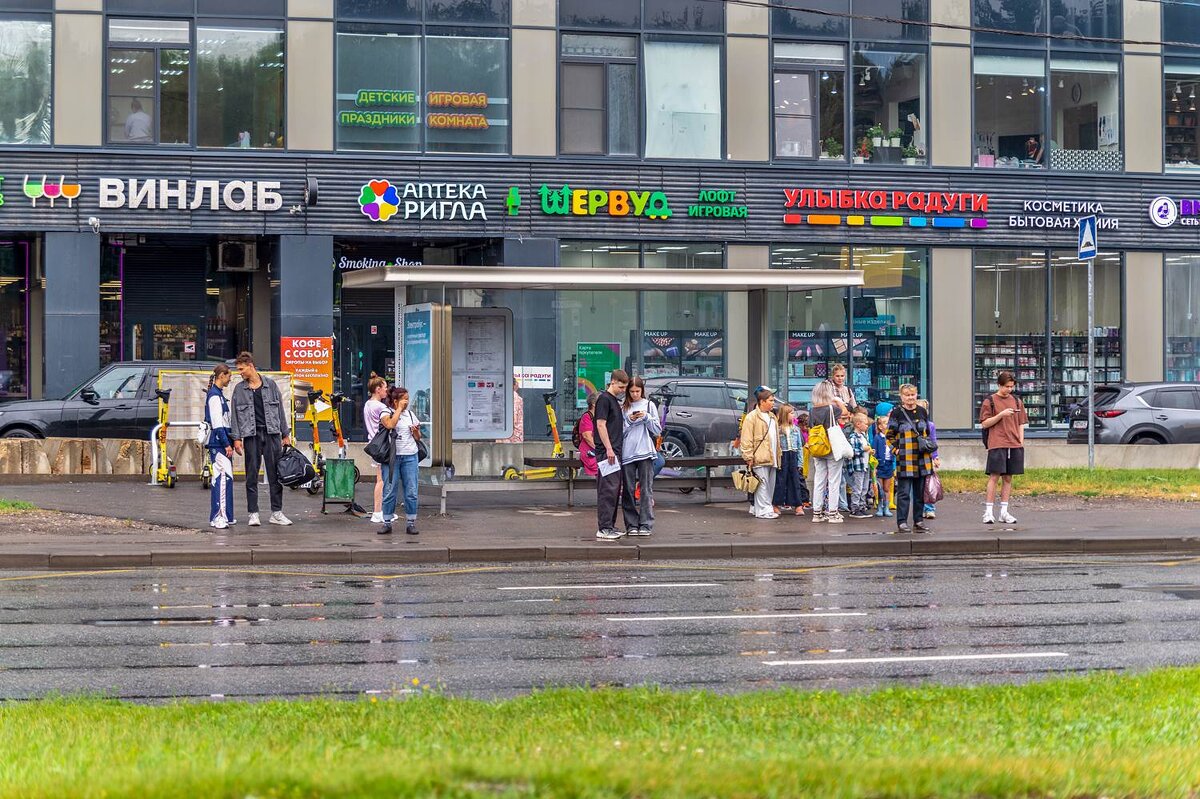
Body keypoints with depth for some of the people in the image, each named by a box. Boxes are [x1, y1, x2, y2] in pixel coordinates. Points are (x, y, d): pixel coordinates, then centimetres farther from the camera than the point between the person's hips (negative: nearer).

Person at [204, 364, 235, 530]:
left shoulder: (219, 394, 18)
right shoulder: (214, 395, -12)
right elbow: (217, 423, -16)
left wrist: (230, 442, 22)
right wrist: (227, 444, -17)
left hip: (222, 441, 10)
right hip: (219, 442, -10)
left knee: (225, 477, 11)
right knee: (223, 477, -14)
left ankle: (225, 516, 16)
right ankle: (218, 517, -17)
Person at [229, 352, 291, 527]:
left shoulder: (270, 385, 7)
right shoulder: (239, 389, 6)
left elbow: (280, 409, 9)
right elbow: (234, 414, 5)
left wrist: (285, 434, 6)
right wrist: (236, 438, -4)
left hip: (272, 434, 0)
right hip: (251, 435, 0)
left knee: (276, 474, 1)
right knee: (252, 476, 1)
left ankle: (276, 512, 6)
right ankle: (253, 513, 5)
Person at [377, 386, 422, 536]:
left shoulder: (410, 414, 14)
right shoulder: (386, 412, 2)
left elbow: (418, 438, 18)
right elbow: (390, 424, -21)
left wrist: (416, 432, -5)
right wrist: (399, 409, -11)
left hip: (410, 457, 3)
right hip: (392, 456, -3)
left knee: (411, 492, 0)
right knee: (389, 491, -3)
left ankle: (411, 523, 6)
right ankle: (387, 522, 4)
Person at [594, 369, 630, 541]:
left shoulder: (615, 401, 20)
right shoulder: (604, 399, -9)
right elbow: (601, 425, -15)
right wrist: (609, 449, -19)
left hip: (615, 451, 10)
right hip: (607, 452, -10)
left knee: (615, 490, 10)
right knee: (608, 490, -12)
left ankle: (610, 526, 15)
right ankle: (603, 528, -13)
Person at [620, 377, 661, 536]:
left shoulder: (649, 405, 9)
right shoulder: (624, 408, 11)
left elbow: (657, 430, 6)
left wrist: (646, 417, -7)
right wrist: (629, 420, -8)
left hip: (645, 452, -2)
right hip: (627, 452, 2)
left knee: (646, 489, -4)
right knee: (628, 490, 2)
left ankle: (646, 525, -4)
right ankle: (631, 525, 7)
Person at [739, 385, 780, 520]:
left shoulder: (772, 417, 21)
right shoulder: (752, 417, -7)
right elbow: (746, 440, -10)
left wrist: (777, 456, 22)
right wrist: (749, 457, -15)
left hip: (771, 458, 9)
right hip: (760, 458, -9)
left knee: (770, 485, 10)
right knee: (762, 484, -10)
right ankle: (763, 510, -8)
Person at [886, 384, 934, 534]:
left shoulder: (922, 411, 12)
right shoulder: (896, 413, -2)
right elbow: (890, 435, -1)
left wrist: (928, 448, 11)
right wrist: (897, 450, -11)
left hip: (922, 459, 5)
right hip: (904, 459, -5)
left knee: (920, 491, 9)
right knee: (904, 492, -5)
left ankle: (918, 521, 16)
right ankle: (902, 523, -1)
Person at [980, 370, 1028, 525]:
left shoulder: (1017, 401, 14)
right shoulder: (990, 401, 2)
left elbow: (1021, 424, 17)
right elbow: (985, 423, -2)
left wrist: (1021, 442, 8)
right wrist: (1001, 415, -14)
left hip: (1014, 446, 4)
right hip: (997, 444, -4)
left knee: (1008, 478, 6)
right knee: (994, 476, -8)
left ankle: (1004, 512, 9)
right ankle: (988, 512, -5)